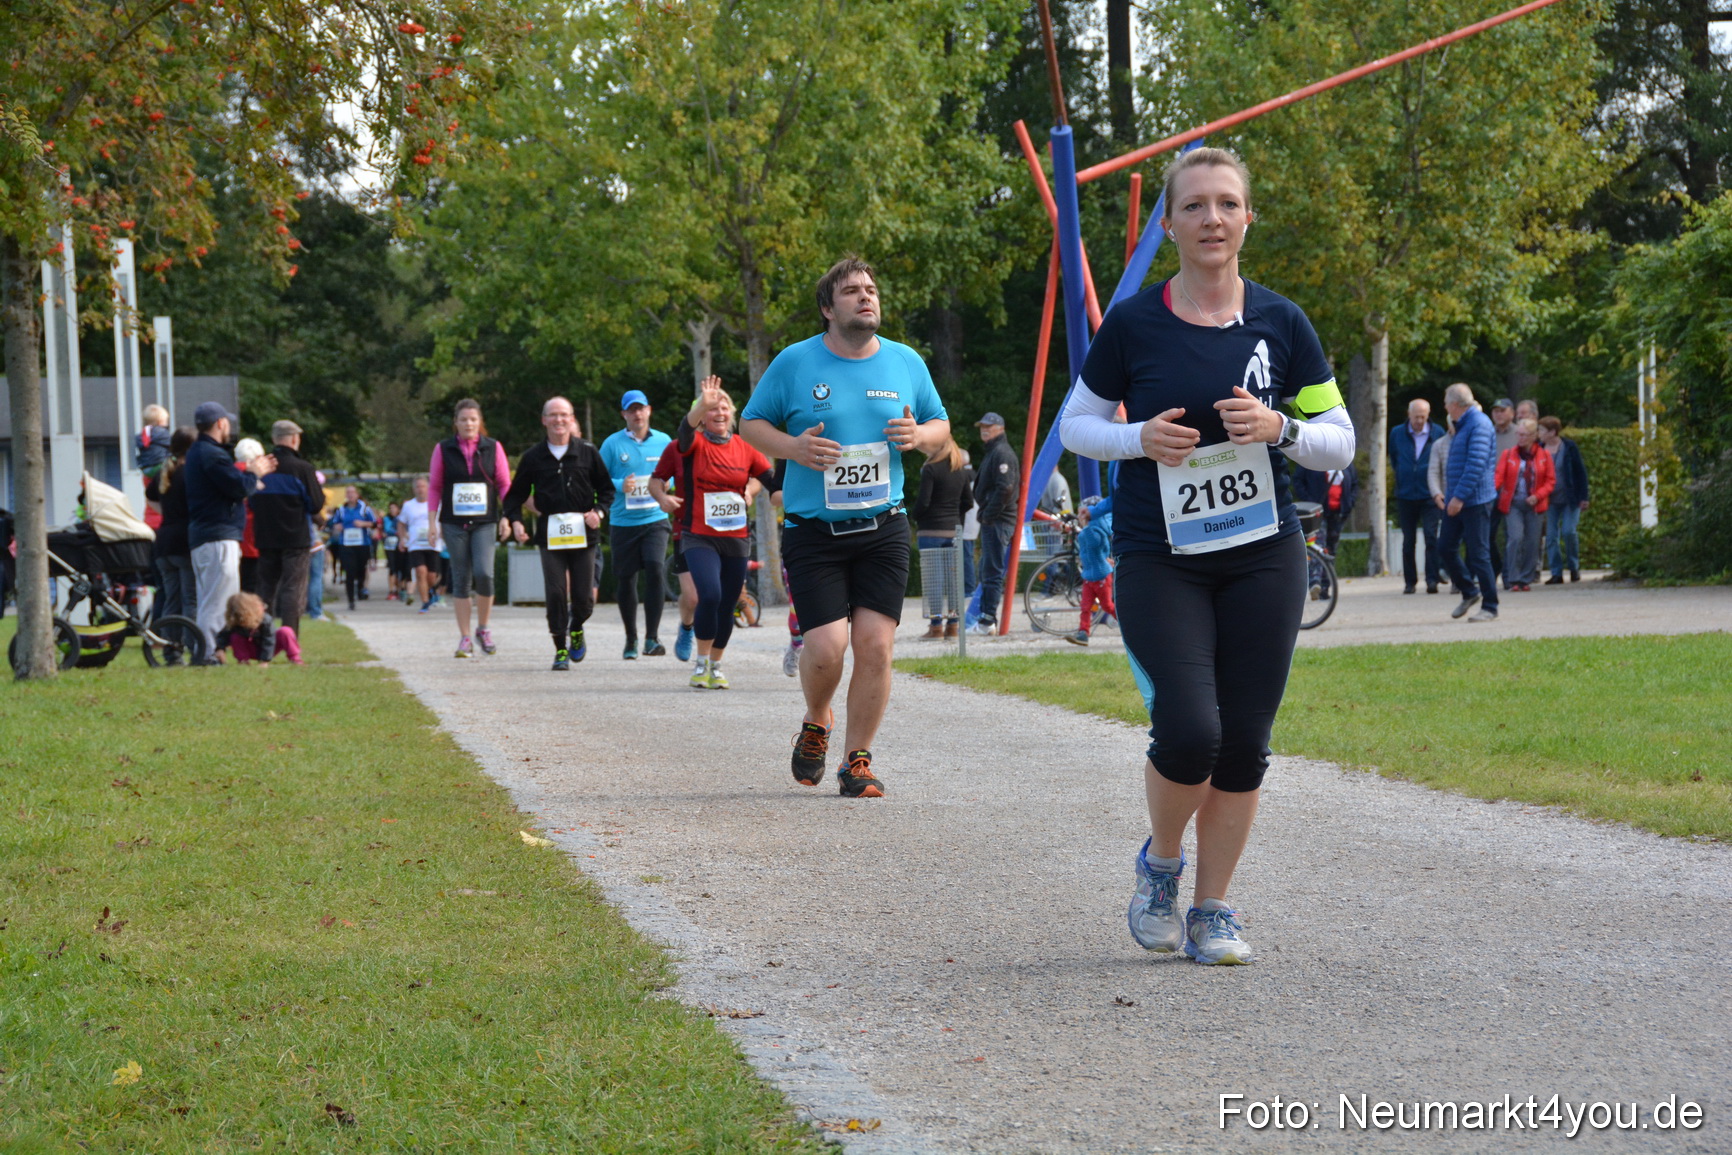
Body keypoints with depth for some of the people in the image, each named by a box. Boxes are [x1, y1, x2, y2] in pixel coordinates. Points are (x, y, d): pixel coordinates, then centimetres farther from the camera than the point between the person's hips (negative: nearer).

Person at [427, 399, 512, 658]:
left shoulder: (493, 448, 5)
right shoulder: (444, 449, 5)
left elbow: (505, 485, 7)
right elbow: (434, 488, 7)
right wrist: (432, 523, 2)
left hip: (485, 522, -1)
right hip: (454, 524, 1)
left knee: (484, 574, -16)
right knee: (461, 580, 1)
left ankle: (483, 629, 4)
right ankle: (464, 638, 7)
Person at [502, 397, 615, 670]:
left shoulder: (587, 452, 6)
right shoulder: (533, 457, 6)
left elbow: (606, 488, 12)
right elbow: (515, 494, 11)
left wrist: (598, 511, -6)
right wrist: (515, 520, -6)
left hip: (582, 532, 0)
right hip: (550, 534, 0)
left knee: (583, 596, 0)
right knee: (555, 593, -10)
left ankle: (576, 629, 32)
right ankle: (560, 649, 2)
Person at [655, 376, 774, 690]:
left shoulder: (745, 448, 7)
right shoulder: (694, 444, -4)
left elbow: (767, 476, 20)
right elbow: (686, 429, -27)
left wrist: (751, 491, 1)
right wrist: (702, 405, -45)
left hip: (736, 539, 4)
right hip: (699, 537, -4)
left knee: (727, 606, 8)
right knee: (709, 595, -22)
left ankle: (716, 665, 27)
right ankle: (701, 662, -4)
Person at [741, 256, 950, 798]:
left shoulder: (905, 363, 8)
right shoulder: (795, 362, -1)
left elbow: (941, 427, 18)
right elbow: (751, 423, 7)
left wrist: (919, 436, -6)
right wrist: (792, 447, -13)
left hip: (883, 529, 2)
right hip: (813, 530, -2)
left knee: (875, 646, -6)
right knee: (827, 645, -12)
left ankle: (857, 760, 8)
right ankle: (816, 723, 21)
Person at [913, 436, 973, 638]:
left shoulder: (930, 470, -11)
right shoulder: (961, 471, 8)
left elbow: (923, 502, -15)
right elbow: (969, 502, 11)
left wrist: (915, 520, 2)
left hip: (931, 530, -6)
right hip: (954, 530, 6)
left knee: (933, 578, -4)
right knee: (953, 577, 8)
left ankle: (936, 625, -6)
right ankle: (953, 625, 10)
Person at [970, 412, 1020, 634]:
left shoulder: (1002, 453, -12)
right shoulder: (991, 453, 21)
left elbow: (1005, 488, -21)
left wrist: (989, 516, -19)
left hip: (997, 522, -11)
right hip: (992, 521, 11)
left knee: (992, 572, -11)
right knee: (987, 571, 14)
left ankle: (988, 621, -12)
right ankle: (986, 619, 18)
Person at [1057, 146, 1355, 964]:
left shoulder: (1280, 324, 2)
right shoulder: (1132, 326, -2)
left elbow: (1339, 442, 6)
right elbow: (1074, 426, 8)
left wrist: (1276, 429, -14)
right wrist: (1139, 438, -12)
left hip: (1263, 557, 2)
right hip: (1159, 559, -2)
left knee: (1243, 743, 1)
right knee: (1190, 730, -15)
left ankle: (1213, 910, 17)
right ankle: (1160, 861, 15)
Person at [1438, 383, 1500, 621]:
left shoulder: (1479, 425, -14)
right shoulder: (1462, 425, 18)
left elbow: (1476, 464, -23)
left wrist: (1460, 497, -25)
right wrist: (1451, 496, 23)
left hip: (1475, 501, -10)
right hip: (1456, 501, 10)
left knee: (1478, 554, -6)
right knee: (1446, 547, 9)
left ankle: (1490, 608, 0)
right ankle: (1469, 592, 24)